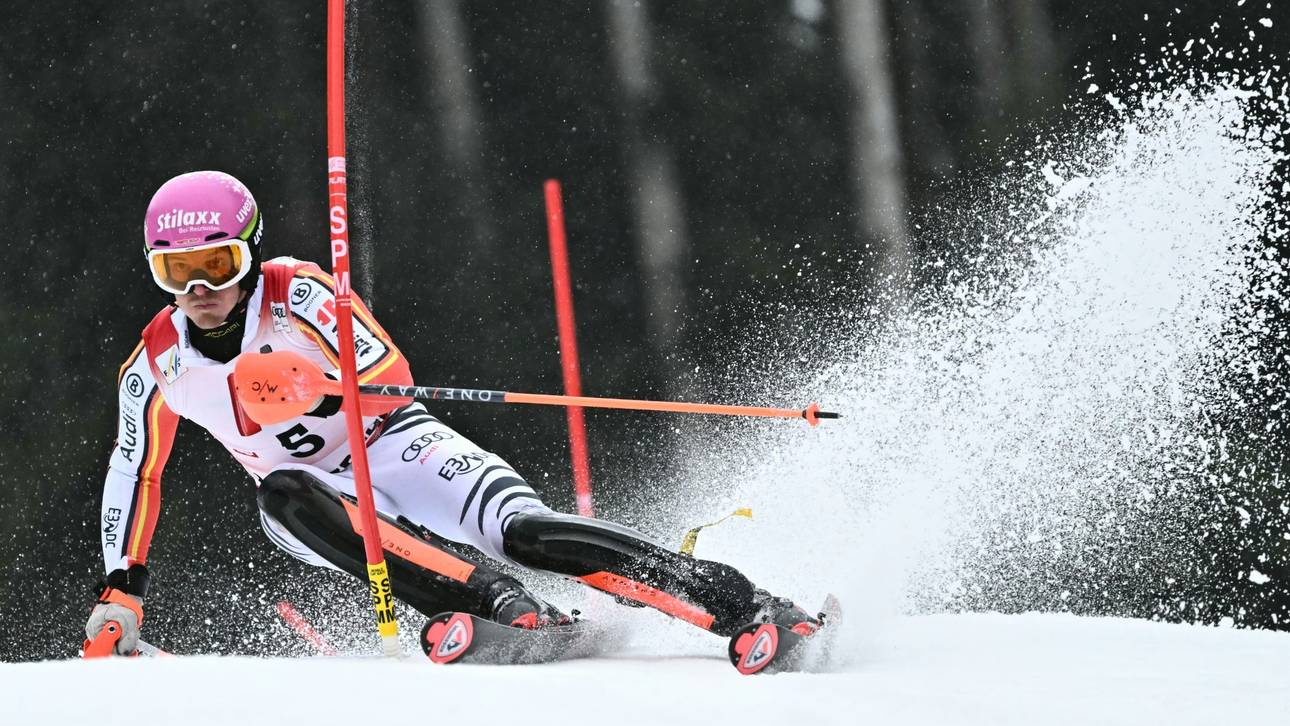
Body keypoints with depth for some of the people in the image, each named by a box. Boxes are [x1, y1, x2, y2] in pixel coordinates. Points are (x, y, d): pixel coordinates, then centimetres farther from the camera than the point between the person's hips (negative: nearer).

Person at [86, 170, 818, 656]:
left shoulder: (296, 292, -16)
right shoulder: (156, 364, -3)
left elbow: (390, 376, -24)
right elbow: (136, 472, 10)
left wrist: (318, 389, -44)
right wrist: (121, 593, 8)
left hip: (394, 446, -3)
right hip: (315, 504, 3)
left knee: (525, 531, -29)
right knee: (283, 493, -34)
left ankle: (746, 606, -35)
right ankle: (500, 603, -46)